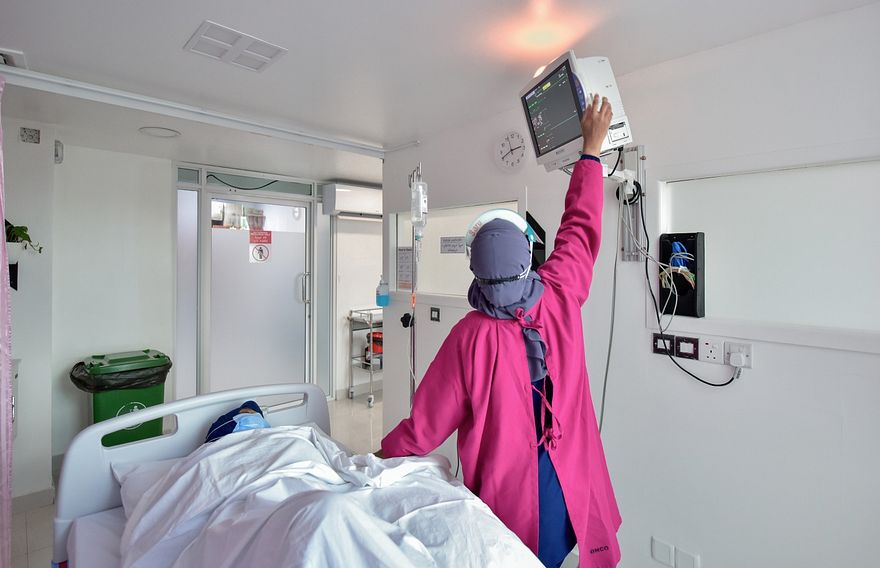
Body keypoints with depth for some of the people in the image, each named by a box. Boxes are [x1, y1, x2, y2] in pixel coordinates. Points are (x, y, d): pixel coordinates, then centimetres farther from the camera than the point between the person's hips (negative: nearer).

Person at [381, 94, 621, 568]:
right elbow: (581, 228, 1)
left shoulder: (471, 336, -23)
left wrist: (384, 453, 6)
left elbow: (427, 425, -14)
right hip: (568, 480, 4)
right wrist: (592, 149, 13)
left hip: (505, 489, -3)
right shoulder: (561, 301, -14)